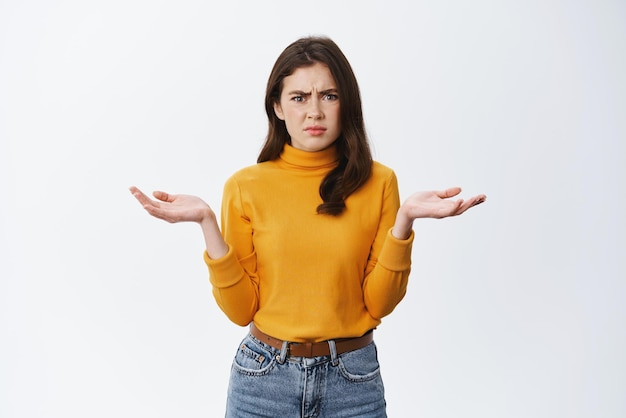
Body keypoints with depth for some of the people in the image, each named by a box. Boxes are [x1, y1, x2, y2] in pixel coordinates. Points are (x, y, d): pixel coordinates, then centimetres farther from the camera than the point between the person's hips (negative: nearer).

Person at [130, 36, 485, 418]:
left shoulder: (378, 183, -4)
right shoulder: (246, 187, -4)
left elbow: (379, 303, -6)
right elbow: (241, 308, -6)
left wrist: (404, 220, -17)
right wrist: (206, 222, -15)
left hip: (353, 379, 0)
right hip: (265, 376, 0)